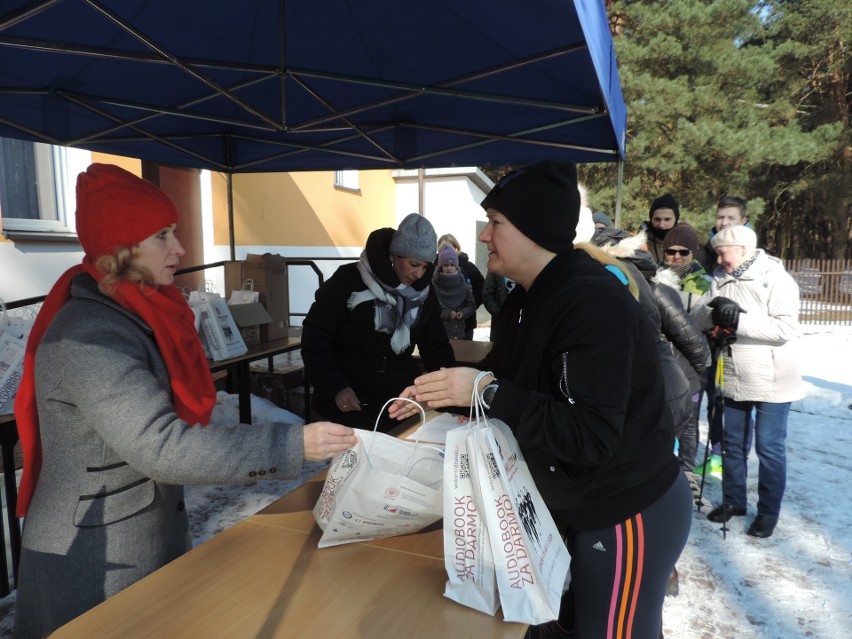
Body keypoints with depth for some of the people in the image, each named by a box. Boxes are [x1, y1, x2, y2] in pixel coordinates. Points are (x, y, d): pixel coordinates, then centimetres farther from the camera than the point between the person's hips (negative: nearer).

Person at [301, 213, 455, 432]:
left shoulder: (425, 292, 1)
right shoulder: (349, 280, -13)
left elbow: (436, 347, 7)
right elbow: (315, 337, -10)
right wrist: (335, 387, -18)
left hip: (399, 403, 4)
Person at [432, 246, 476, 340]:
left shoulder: (462, 284, 5)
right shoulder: (433, 284, -9)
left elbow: (472, 305, 13)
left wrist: (463, 312, -7)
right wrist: (447, 313, -17)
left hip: (458, 333, 4)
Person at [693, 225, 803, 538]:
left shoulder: (776, 279, -14)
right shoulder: (721, 278, 5)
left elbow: (786, 327, -22)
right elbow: (700, 317, 0)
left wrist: (739, 320, -27)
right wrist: (715, 310, -22)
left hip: (770, 381, -6)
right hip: (733, 378, 6)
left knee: (769, 448, 5)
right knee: (732, 442, 16)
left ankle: (768, 511, 22)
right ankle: (733, 500, 33)